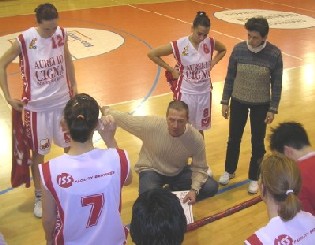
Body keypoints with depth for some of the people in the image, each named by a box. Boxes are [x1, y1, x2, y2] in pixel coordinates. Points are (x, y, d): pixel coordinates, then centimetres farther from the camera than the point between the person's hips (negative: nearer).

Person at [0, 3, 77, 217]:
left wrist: (73, 86, 13)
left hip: (63, 100, 4)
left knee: (72, 145, 17)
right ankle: (39, 196, 26)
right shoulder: (24, 40, -19)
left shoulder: (62, 34, -8)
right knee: (38, 152, 9)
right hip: (37, 105, -3)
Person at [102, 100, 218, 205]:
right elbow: (123, 118, -16)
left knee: (211, 187, -12)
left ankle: (173, 191, 9)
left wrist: (194, 190, -29)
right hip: (152, 170, -3)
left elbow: (199, 168, -14)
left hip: (179, 171, 3)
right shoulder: (151, 124, -31)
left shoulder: (196, 138, -24)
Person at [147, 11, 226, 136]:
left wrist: (212, 63, 1)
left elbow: (223, 50, 16)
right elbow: (152, 53, -13)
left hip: (204, 91, 4)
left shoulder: (210, 43, -7)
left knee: (200, 128, 18)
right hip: (186, 92, -3)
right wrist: (171, 69, -10)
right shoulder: (179, 45, -18)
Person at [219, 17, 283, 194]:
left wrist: (273, 109, -7)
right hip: (238, 102, 2)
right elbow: (230, 77, -2)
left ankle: (254, 178, 30)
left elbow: (277, 84, -7)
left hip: (261, 105, -1)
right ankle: (229, 171, 37)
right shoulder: (239, 49, -12)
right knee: (234, 139, 15)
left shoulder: (274, 54, -15)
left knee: (258, 143, 11)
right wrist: (225, 101, 0)